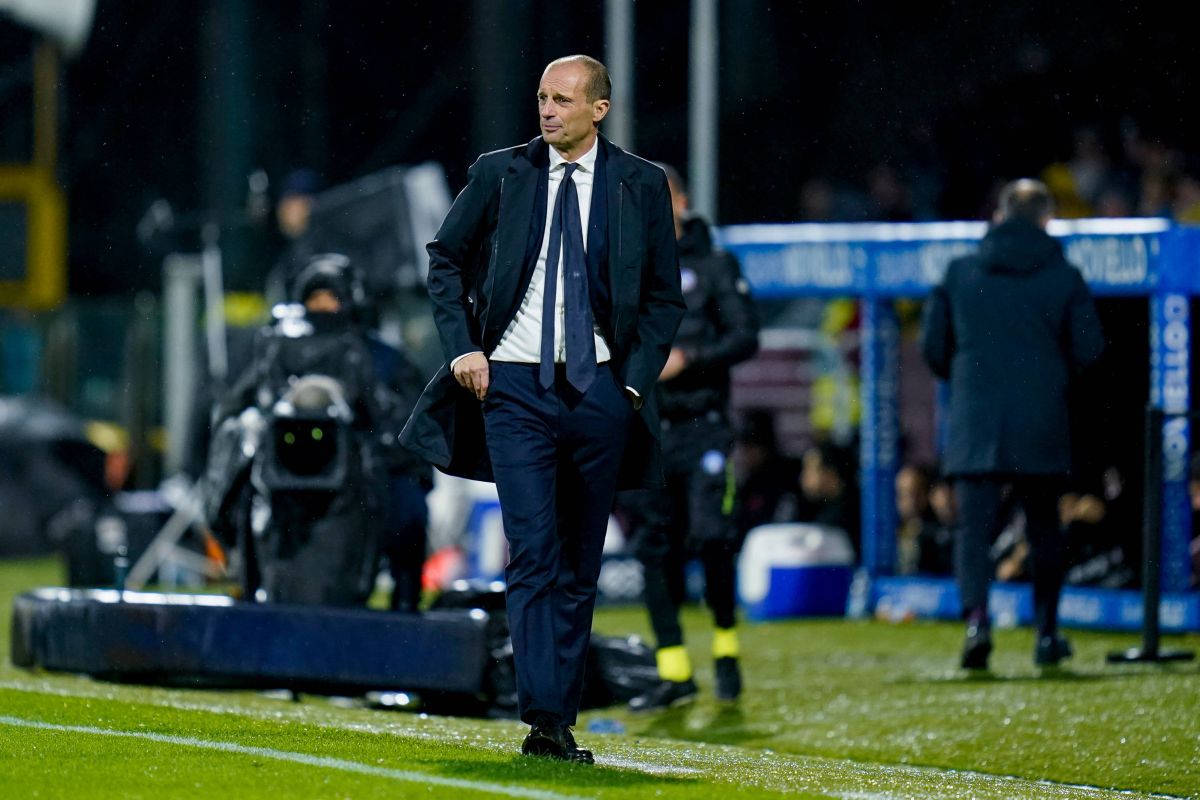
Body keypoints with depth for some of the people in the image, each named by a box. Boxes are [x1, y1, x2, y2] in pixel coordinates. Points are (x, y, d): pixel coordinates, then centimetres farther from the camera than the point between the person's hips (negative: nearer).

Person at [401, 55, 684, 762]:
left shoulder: (642, 186, 4)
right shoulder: (500, 175, 4)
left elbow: (665, 298, 9)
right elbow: (446, 260, 14)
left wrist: (636, 382, -2)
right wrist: (464, 347, 2)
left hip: (600, 390, 1)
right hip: (515, 385, -1)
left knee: (581, 564, 6)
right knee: (534, 553, -12)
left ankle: (563, 715, 13)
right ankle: (545, 720, -18)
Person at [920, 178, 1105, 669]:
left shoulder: (960, 273, 4)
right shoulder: (1065, 278, 0)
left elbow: (932, 347, 6)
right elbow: (1089, 350, -2)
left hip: (974, 422, 0)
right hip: (1042, 426, 0)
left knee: (973, 525, -3)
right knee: (1043, 528, 15)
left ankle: (976, 616, -27)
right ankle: (1047, 634, 19)